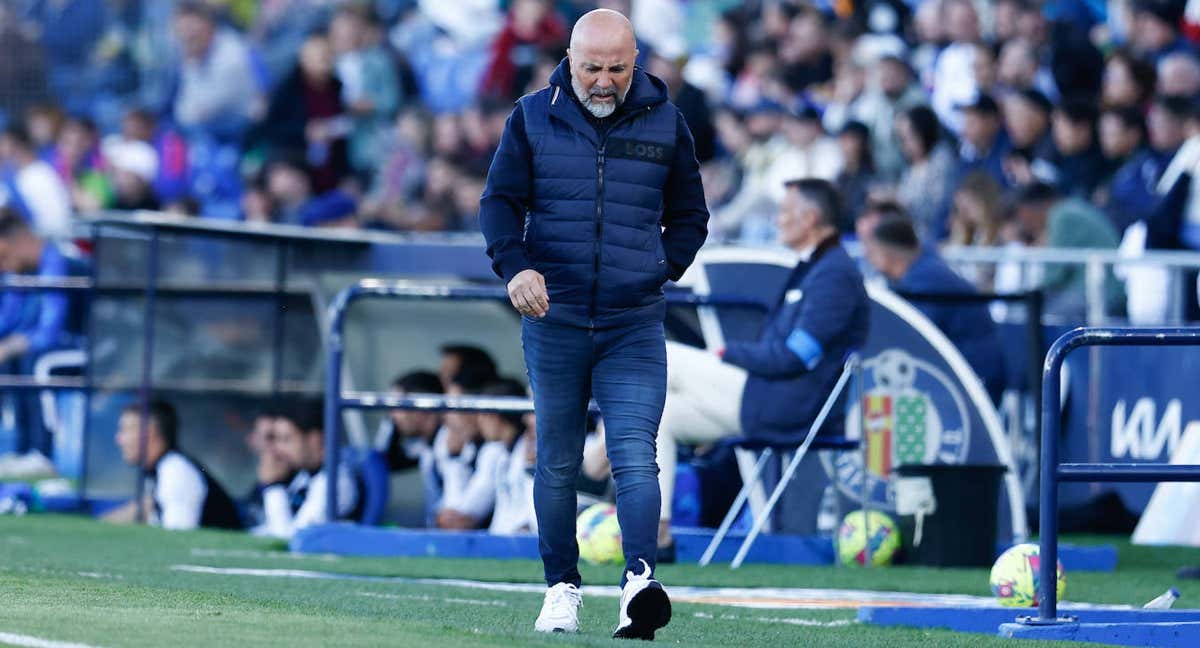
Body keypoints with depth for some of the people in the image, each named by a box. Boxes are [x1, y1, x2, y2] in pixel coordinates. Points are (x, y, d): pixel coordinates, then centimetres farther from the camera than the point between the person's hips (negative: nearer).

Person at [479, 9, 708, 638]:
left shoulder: (666, 125, 5)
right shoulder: (532, 118, 4)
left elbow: (690, 216, 16)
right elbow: (499, 202, 3)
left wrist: (661, 270, 2)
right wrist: (516, 266, -14)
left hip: (635, 326, -1)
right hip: (553, 320, 1)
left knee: (634, 456, -15)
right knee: (557, 463, 7)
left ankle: (640, 581, -27)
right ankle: (561, 589, 16)